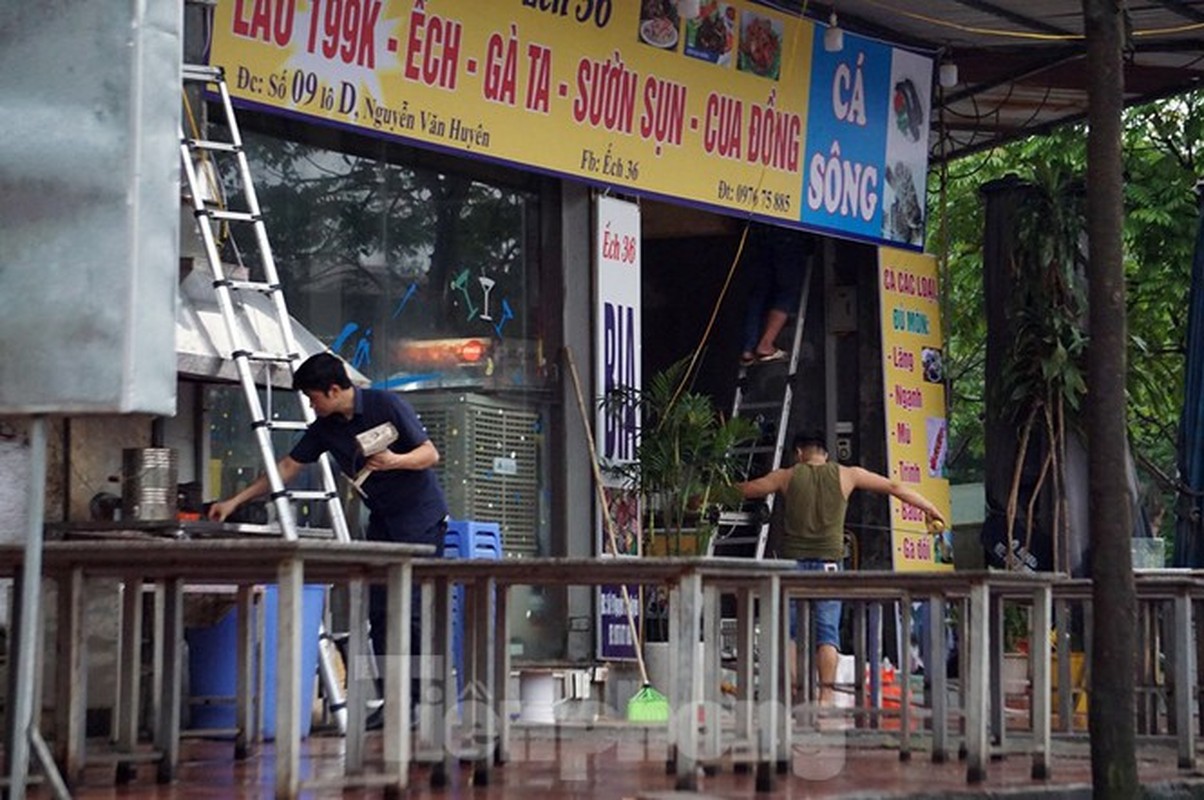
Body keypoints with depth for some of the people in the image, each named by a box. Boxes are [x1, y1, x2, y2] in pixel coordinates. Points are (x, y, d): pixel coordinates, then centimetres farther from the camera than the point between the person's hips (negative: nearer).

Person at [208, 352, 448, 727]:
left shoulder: (387, 406, -16)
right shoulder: (325, 427, 3)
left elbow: (430, 453, -13)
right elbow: (288, 466, 9)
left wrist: (394, 461, -32)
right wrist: (235, 501, 7)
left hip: (421, 516, -7)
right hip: (382, 520, 7)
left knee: (413, 610, -11)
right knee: (379, 611, 2)